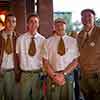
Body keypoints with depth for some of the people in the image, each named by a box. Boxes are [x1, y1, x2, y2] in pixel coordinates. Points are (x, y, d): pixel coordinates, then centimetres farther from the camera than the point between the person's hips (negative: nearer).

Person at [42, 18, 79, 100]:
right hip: (52, 77, 0)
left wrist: (64, 74, -12)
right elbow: (45, 61, 0)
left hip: (68, 77, 0)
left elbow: (76, 61, -2)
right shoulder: (48, 41, 3)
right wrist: (54, 75, -11)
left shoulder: (73, 41, 3)